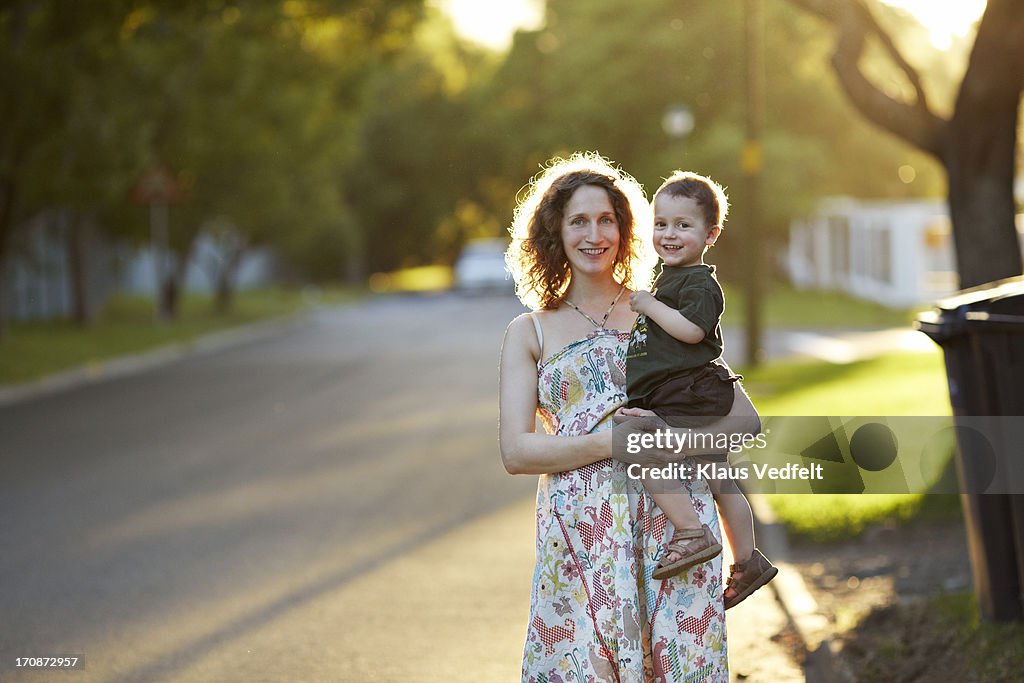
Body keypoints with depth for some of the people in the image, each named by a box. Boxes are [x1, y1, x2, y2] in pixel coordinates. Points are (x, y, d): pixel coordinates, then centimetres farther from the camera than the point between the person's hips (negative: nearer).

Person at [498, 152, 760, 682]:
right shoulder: (529, 334, 12)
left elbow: (745, 418, 9)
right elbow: (515, 451, 1)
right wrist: (611, 443, -12)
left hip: (673, 520, 1)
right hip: (581, 532, 0)